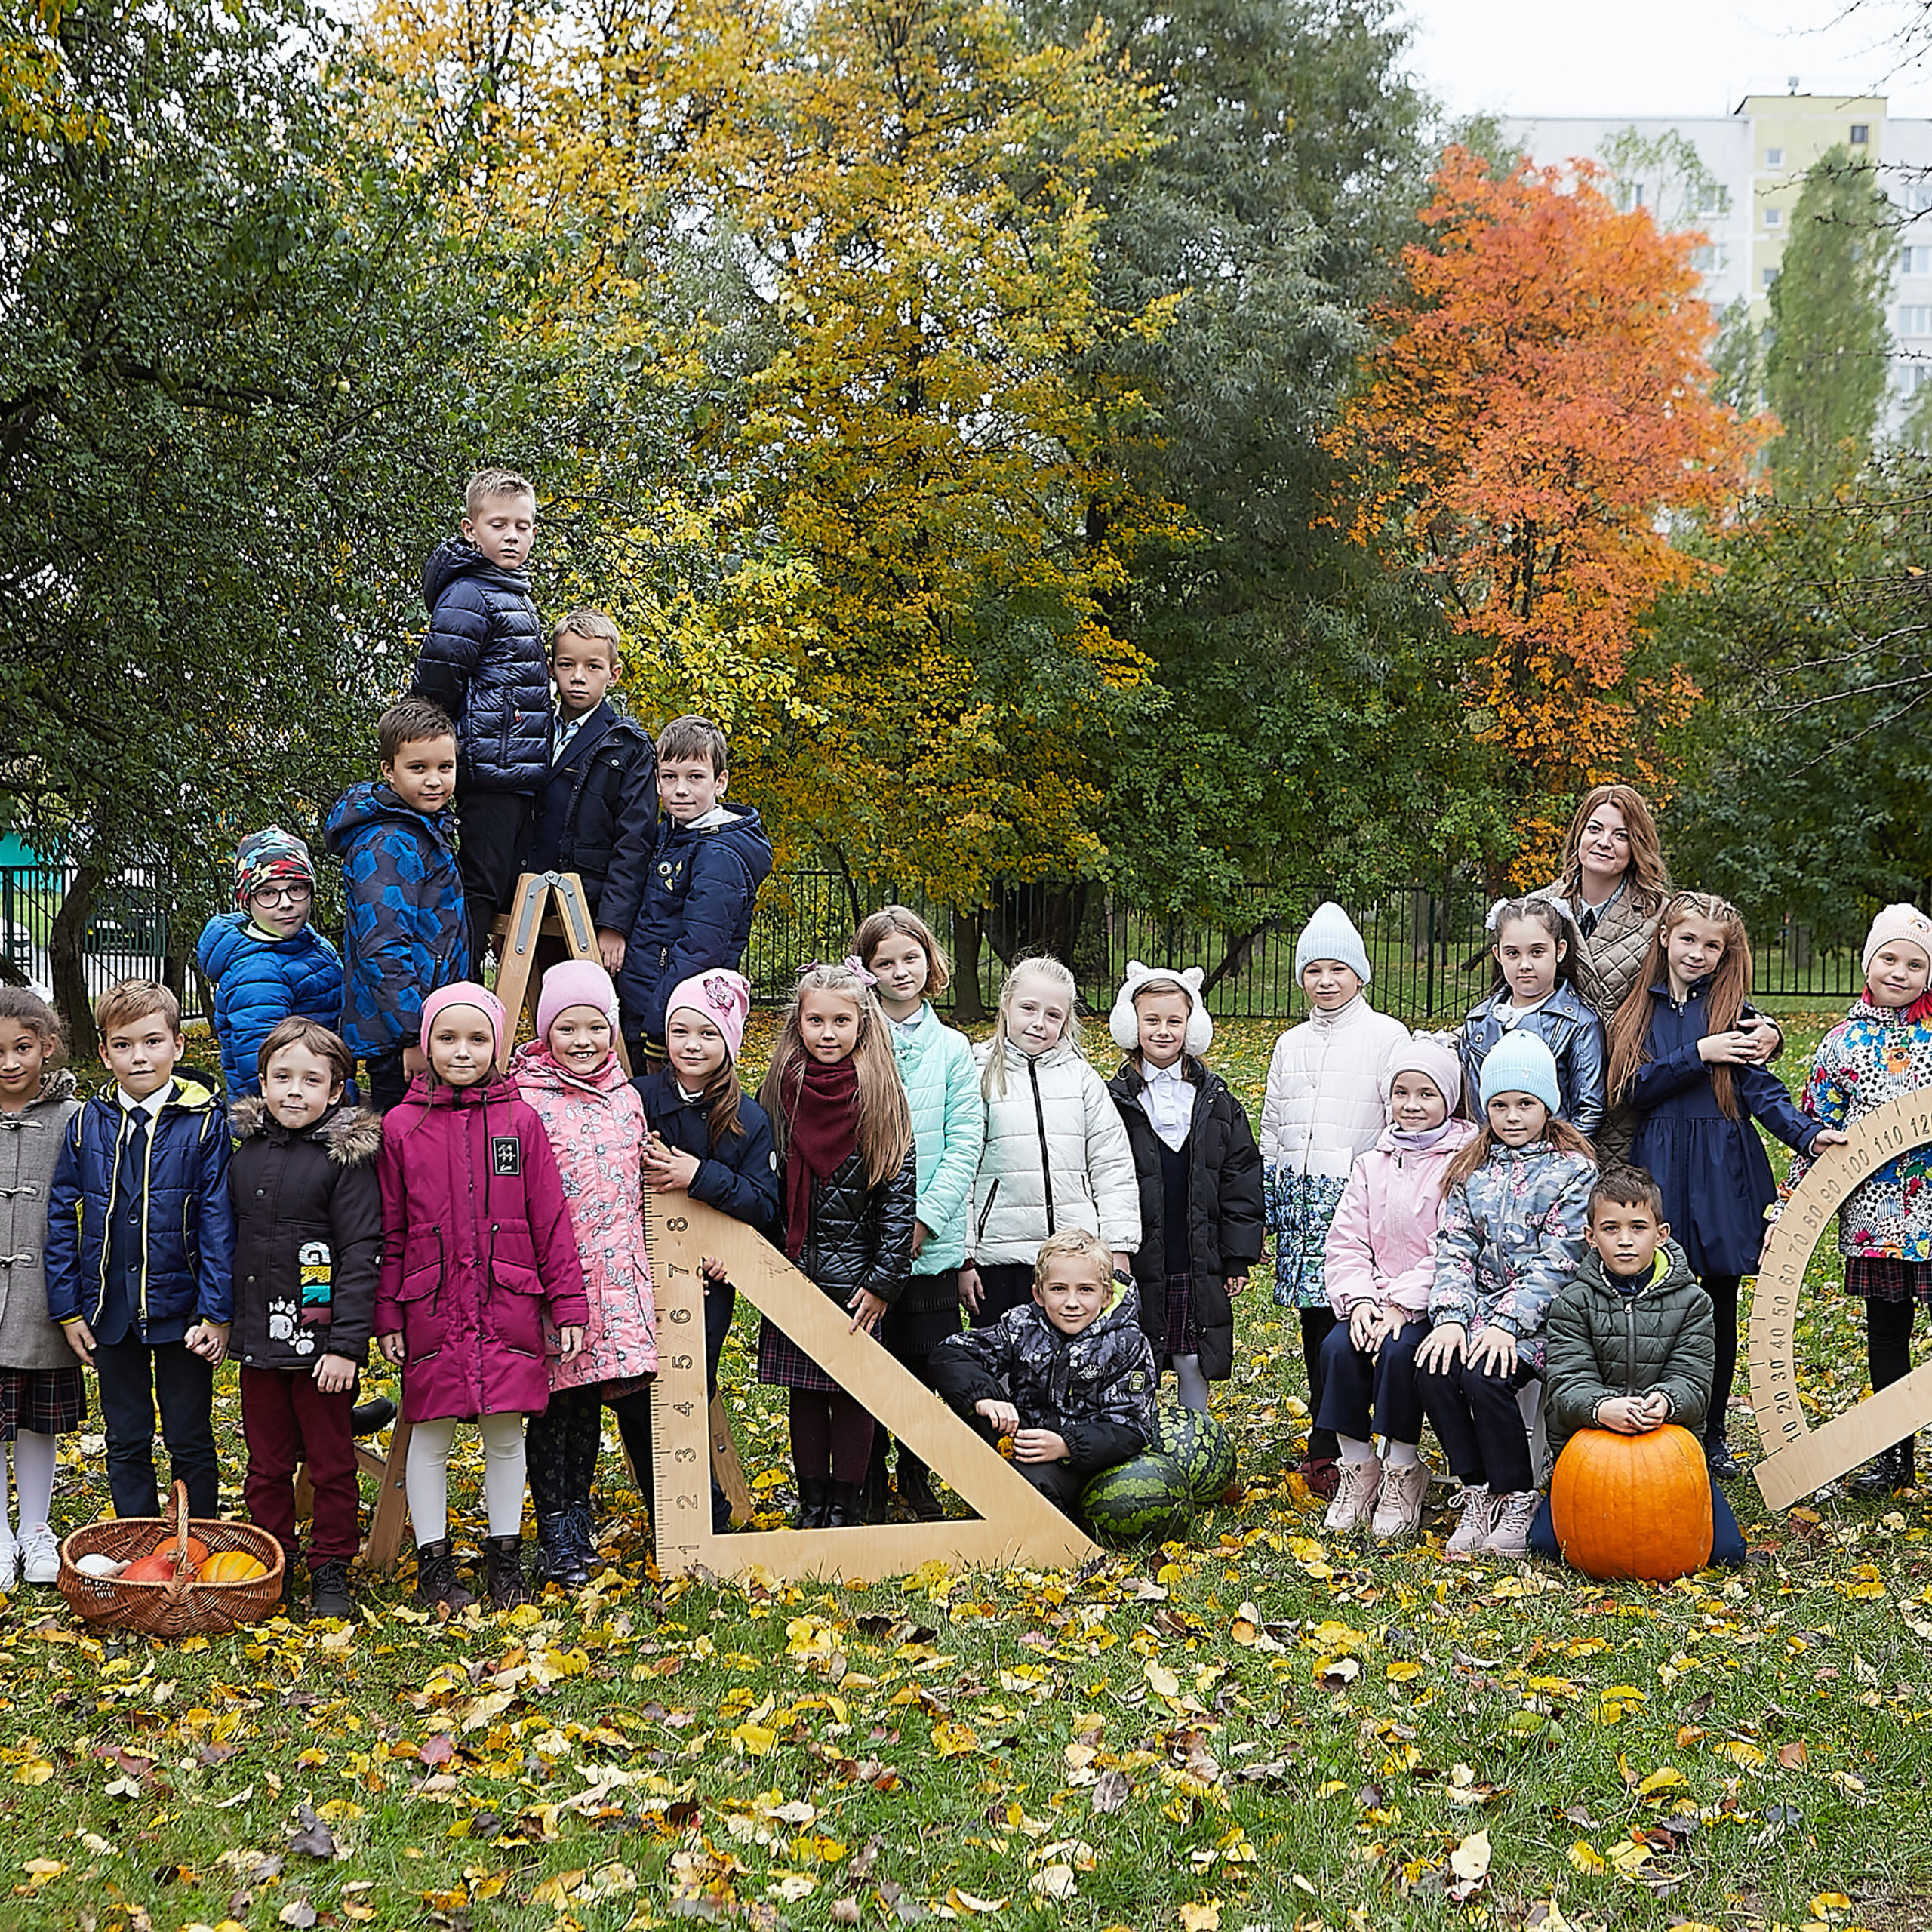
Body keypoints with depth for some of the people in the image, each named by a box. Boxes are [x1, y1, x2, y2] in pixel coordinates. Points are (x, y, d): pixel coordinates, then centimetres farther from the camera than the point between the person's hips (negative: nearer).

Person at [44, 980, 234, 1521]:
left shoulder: (204, 1123, -8)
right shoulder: (87, 1125, 0)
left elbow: (218, 1223, -8)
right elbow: (61, 1219, 4)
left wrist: (216, 1313, -12)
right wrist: (68, 1310, 1)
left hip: (180, 1312, -3)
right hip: (111, 1313, 3)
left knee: (190, 1442, 10)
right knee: (126, 1444, 14)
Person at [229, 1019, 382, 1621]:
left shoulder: (347, 1157, -10)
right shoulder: (246, 1152, 7)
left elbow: (361, 1255, -12)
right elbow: (230, 1243, 17)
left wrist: (347, 1345, -17)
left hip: (320, 1342, -5)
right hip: (258, 1341, 5)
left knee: (331, 1464, 7)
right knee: (266, 1464, 14)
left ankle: (331, 1571, 20)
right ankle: (272, 1570, 26)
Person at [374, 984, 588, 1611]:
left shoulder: (520, 1120, 1)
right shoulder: (401, 1125, 1)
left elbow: (551, 1221, 3)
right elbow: (389, 1232, 4)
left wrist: (568, 1305, 0)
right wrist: (387, 1315, 1)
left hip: (508, 1309, 0)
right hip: (432, 1312, 0)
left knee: (506, 1436, 8)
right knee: (430, 1437, 6)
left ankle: (505, 1559, 22)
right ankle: (433, 1562, 20)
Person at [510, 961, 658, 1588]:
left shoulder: (627, 1097, 10)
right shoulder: (526, 1101, -8)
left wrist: (641, 1270, 19)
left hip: (615, 1278, 5)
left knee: (592, 1396, 12)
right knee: (554, 1401, 2)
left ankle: (579, 1510, 26)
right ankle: (554, 1533, 11)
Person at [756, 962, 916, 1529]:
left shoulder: (880, 1098, -5)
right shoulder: (780, 1092, 2)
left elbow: (901, 1194, -5)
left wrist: (884, 1280, -9)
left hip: (856, 1275, -2)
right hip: (794, 1270, 2)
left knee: (853, 1393, 4)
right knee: (804, 1394, 10)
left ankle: (844, 1509, 16)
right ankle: (812, 1506, 21)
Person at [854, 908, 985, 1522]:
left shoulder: (952, 1048, 4)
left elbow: (964, 1144, 0)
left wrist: (923, 1219, -10)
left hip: (932, 1241, 1)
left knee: (928, 1363, 7)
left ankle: (918, 1483, 25)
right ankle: (869, 1490, 18)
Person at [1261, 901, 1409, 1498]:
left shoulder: (1386, 1035, 1)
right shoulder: (1291, 1044, 18)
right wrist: (1267, 1206, 18)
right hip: (1300, 1197, 6)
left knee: (1339, 1317, -11)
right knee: (1312, 1318, 6)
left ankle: (1325, 1450, -7)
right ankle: (1332, 1441, 14)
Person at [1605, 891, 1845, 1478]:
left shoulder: (1733, 1009, 2)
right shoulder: (1640, 1010, 7)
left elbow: (1762, 1089, -6)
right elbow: (1632, 1091, -3)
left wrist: (1808, 1133, -22)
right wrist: (1698, 1054, -12)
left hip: (1725, 1171, 0)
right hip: (1661, 1170, 1)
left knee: (1720, 1303, 7)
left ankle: (1713, 1431, 20)